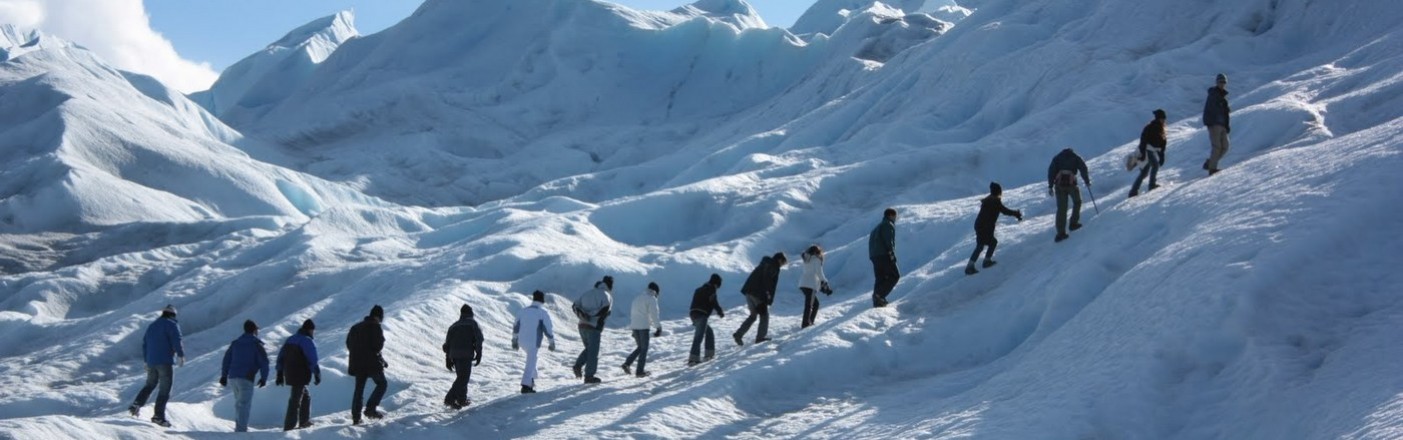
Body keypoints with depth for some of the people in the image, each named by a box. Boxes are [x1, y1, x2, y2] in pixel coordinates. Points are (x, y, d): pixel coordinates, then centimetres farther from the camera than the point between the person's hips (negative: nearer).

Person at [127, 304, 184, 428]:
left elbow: (144, 344, 23)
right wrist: (181, 355, -9)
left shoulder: (151, 326, 20)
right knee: (165, 389, -4)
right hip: (165, 362, -7)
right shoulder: (172, 325, -2)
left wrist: (146, 361, 28)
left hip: (151, 362, 7)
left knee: (149, 385, 23)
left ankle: (136, 405, 10)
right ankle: (158, 416, -10)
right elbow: (176, 341, -16)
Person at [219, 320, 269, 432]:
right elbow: (264, 361, -7)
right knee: (244, 404, -8)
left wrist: (224, 375, 22)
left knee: (239, 403, 20)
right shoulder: (256, 344, -2)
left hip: (233, 377, 6)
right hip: (246, 378, -6)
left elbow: (227, 359, 18)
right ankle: (241, 430, -16)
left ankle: (239, 426, 22)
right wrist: (264, 377, -1)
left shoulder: (235, 343, 16)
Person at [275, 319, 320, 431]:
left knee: (306, 396, 22)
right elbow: (313, 360, -15)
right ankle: (290, 426, -8)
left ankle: (304, 421, 26)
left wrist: (280, 374, 20)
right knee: (295, 400, -6)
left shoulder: (290, 339, 15)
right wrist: (317, 375, -5)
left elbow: (281, 357, 16)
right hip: (301, 375, -8)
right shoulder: (308, 341, -10)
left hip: (289, 375, 8)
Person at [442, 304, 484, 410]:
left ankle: (461, 399, 17)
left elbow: (447, 343, 20)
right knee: (463, 378, -7)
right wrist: (479, 354, -3)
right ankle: (450, 399, -19)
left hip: (454, 355, 6)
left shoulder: (453, 326, 22)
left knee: (462, 377, 19)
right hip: (466, 354, -6)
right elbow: (478, 339, -4)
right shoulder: (472, 323, 8)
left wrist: (448, 359, 23)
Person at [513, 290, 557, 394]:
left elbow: (516, 327, 13)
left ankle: (531, 380, 25)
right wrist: (552, 342, 4)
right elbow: (548, 329, -8)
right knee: (531, 363, -3)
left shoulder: (523, 310, 9)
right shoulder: (543, 312, -7)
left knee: (531, 359, 28)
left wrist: (514, 340, 23)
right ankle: (526, 385, -11)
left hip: (522, 341, 6)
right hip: (533, 342, -6)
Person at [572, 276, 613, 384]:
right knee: (593, 351, 4)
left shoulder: (587, 293, 14)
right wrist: (592, 316, -10)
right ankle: (589, 376, 6)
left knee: (589, 348, 22)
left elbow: (575, 306, 4)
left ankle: (578, 365, 3)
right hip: (594, 327, -6)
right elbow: (604, 311, -20)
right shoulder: (607, 296, -4)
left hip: (582, 325, 6)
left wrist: (582, 315, -8)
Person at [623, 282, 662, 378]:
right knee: (644, 348, 2)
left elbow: (631, 312, 20)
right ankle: (640, 371, 0)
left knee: (640, 347, 17)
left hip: (634, 326, 7)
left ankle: (627, 363, 1)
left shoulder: (638, 298, 19)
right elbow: (654, 315, -12)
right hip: (643, 326, -7)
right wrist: (659, 327, -4)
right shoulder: (651, 299, -5)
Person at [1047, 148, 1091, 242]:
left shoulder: (1057, 158, 20)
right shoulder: (1076, 158, 18)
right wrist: (1087, 181, 18)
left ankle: (1061, 232, -6)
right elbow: (1083, 168, 8)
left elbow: (1051, 170, 9)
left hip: (1059, 184, 2)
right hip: (1071, 184, -1)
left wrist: (1050, 186, 8)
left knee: (1061, 208, 2)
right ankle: (1073, 223, 20)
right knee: (1077, 202, 25)